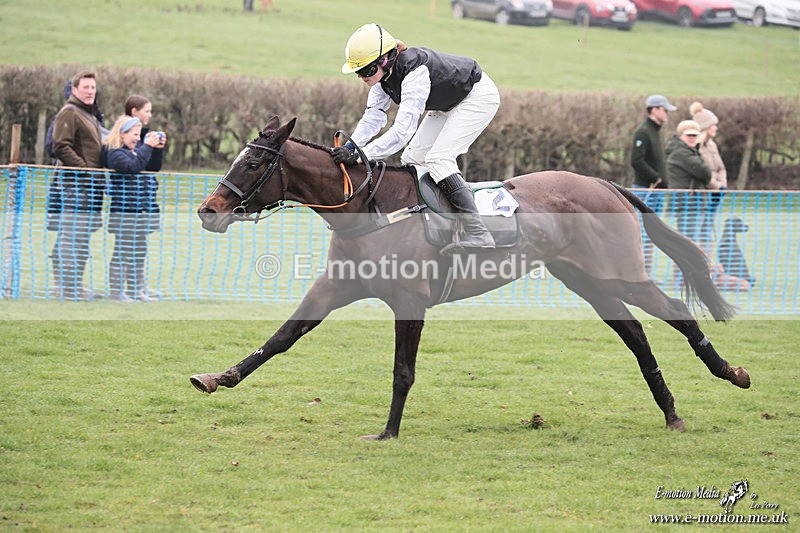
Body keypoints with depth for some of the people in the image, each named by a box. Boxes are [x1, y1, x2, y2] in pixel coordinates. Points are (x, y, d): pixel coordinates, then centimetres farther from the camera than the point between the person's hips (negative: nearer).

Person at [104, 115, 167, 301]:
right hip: (124, 211, -9)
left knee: (139, 252, 15)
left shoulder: (136, 149, 16)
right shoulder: (115, 153, -11)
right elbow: (133, 166, -26)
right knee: (122, 251, -6)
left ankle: (137, 288, 23)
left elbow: (154, 167, 20)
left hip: (142, 209, 9)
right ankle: (116, 290, -2)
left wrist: (158, 149, 5)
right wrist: (147, 146, -21)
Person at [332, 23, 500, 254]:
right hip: (449, 104, 10)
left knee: (438, 159, -23)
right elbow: (372, 118, -12)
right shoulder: (384, 74, -10)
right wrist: (349, 147, -29)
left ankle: (478, 233, -30)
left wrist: (360, 156, -47)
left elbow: (402, 130, -43)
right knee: (411, 159, 4)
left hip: (478, 96, -10)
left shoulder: (414, 72, -38)